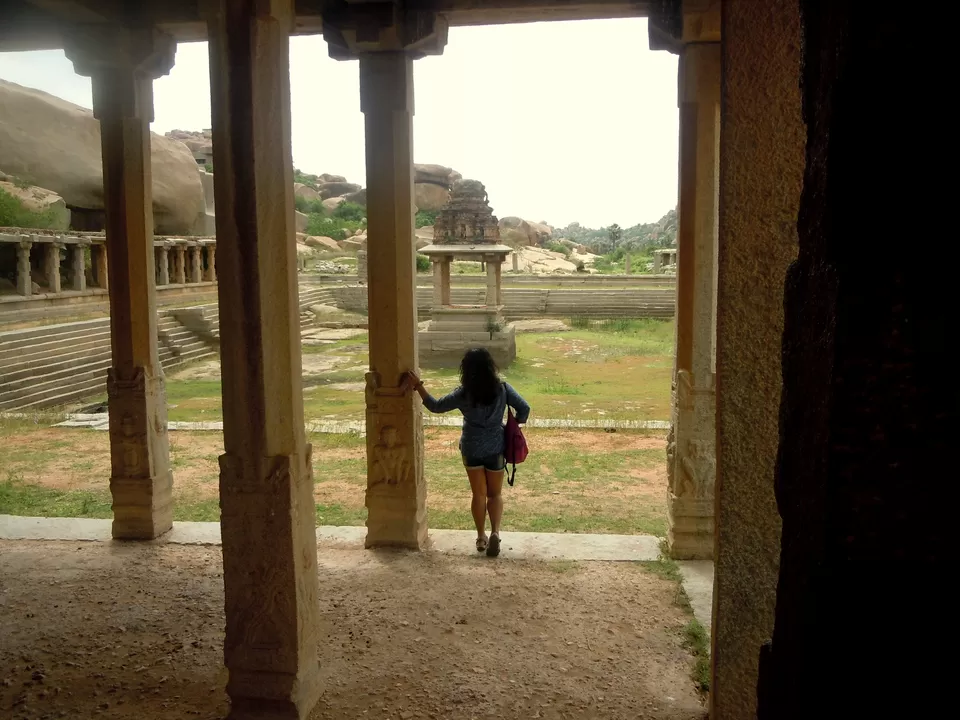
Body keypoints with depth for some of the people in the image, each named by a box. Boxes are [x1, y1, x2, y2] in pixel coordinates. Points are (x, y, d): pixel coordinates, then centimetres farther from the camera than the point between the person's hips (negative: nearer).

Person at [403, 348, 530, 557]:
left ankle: (481, 537, 20)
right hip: (496, 449, 1)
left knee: (479, 494, 15)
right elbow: (524, 409, -10)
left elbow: (435, 406, -6)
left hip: (472, 449, 0)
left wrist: (418, 386, 1)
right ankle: (495, 532, -5)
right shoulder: (502, 389, -12)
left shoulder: (463, 394, -15)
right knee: (495, 494, 15)